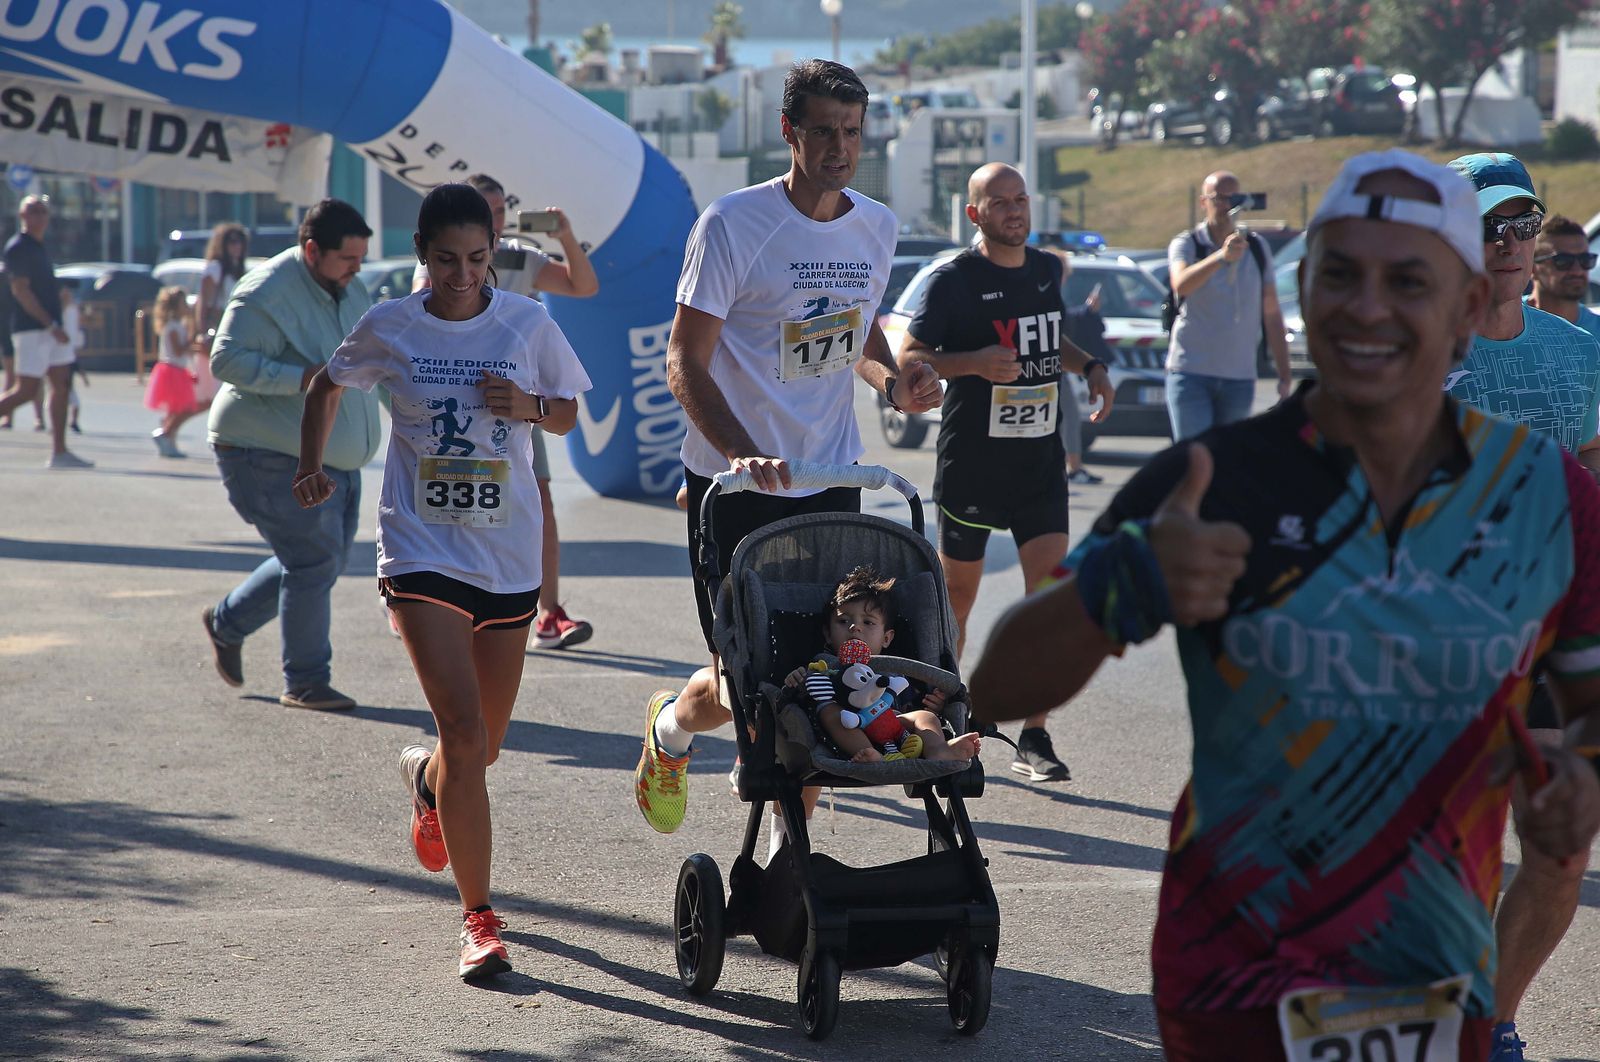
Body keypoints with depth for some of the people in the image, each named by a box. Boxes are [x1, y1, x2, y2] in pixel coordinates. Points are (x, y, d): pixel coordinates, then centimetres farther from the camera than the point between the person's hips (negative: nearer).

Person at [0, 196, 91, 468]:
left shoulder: (39, 247, 17)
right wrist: (51, 325, -22)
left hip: (51, 329, 9)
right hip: (31, 330, -9)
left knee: (62, 385, 4)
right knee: (26, 391, -10)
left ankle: (59, 452, 4)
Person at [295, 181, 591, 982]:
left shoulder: (527, 324, 0)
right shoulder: (389, 329, -2)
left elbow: (567, 416, 11)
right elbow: (328, 384, 16)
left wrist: (529, 406, -11)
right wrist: (312, 467, 3)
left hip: (507, 556, 3)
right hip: (421, 550, -2)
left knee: (485, 742, 12)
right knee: (464, 732, -16)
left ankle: (425, 776, 51)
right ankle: (478, 918, -9)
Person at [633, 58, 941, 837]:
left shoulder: (876, 227, 6)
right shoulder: (732, 224, -12)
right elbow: (685, 362, -13)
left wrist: (893, 382, 1)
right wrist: (742, 455, -28)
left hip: (831, 482, 4)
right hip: (734, 486, -4)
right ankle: (670, 727, 35)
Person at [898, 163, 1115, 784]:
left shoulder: (1046, 270, 9)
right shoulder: (954, 280, -8)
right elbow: (907, 359, -9)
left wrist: (1090, 367, 8)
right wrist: (974, 363, -24)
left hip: (1040, 460, 4)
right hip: (970, 463, -4)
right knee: (957, 594, 7)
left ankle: (1033, 741, -4)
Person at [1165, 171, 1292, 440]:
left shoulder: (1257, 248, 8)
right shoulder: (1186, 244, -4)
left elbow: (1272, 315, 10)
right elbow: (1180, 284, -28)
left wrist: (1284, 376, 5)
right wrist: (1222, 257, -44)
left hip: (1240, 377, 4)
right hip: (1190, 373, -4)